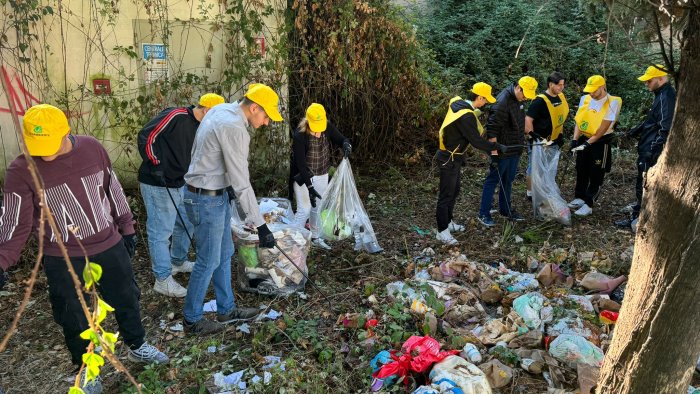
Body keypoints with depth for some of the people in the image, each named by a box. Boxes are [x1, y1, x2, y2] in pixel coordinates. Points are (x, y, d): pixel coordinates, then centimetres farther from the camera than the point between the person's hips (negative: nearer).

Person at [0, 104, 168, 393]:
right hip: (64, 260, -2)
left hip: (110, 247, 3)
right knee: (75, 320, 13)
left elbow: (114, 191, 4)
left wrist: (127, 228, 9)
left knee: (127, 301, 20)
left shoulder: (93, 148, -8)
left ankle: (137, 347, 45)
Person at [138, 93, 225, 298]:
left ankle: (178, 262, 41)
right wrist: (155, 165, -21)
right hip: (157, 185, -9)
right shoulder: (176, 116, -16)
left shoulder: (199, 128, 11)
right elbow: (146, 136, -19)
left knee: (186, 223, 20)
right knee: (161, 231, -2)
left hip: (179, 184, 9)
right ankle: (163, 280, 9)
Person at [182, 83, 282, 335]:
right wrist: (260, 225, -21)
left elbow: (197, 151, 16)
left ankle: (226, 309, 32)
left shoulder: (220, 109, 6)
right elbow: (242, 183, -25)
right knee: (208, 261, 4)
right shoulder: (234, 128, -25)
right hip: (206, 200, -10)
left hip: (216, 195, 10)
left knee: (224, 254, 18)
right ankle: (192, 321, 21)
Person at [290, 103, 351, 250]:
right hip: (304, 177, -6)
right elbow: (300, 164, -27)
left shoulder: (328, 127, -12)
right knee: (304, 210, -7)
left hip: (322, 175, 6)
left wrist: (346, 144, -33)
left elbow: (341, 139, -6)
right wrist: (310, 187, -31)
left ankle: (315, 237, 34)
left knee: (318, 207, 17)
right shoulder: (299, 135, -27)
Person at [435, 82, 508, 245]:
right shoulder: (466, 116, -27)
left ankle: (448, 222, 34)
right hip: (449, 159, -10)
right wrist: (498, 147, -10)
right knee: (446, 194, -1)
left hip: (453, 156, 10)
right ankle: (442, 231, 8)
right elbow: (477, 141, -22)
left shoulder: (457, 102, 1)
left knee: (454, 190, 20)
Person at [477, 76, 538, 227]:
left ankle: (505, 209, 31)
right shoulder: (503, 102, -23)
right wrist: (494, 152, -24)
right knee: (493, 180, -1)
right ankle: (484, 214, 8)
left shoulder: (518, 99, 6)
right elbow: (491, 128, -24)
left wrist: (521, 143, 24)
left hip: (515, 149, 9)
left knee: (508, 180, 18)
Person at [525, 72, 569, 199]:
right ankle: (531, 193, 17)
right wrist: (532, 136, -23)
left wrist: (561, 135, 14)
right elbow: (528, 119, -23)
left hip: (553, 141, 8)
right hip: (539, 141, -8)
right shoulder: (540, 100, -21)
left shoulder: (561, 97, 5)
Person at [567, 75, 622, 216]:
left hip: (600, 142, -5)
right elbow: (579, 121, 0)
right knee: (581, 172, 14)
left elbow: (604, 128, -19)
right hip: (584, 139, 6)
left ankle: (588, 204, 3)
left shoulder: (612, 103, -15)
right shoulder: (585, 99, 0)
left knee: (596, 176, 0)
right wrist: (575, 139, -12)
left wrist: (589, 142, -23)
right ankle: (579, 198, 27)